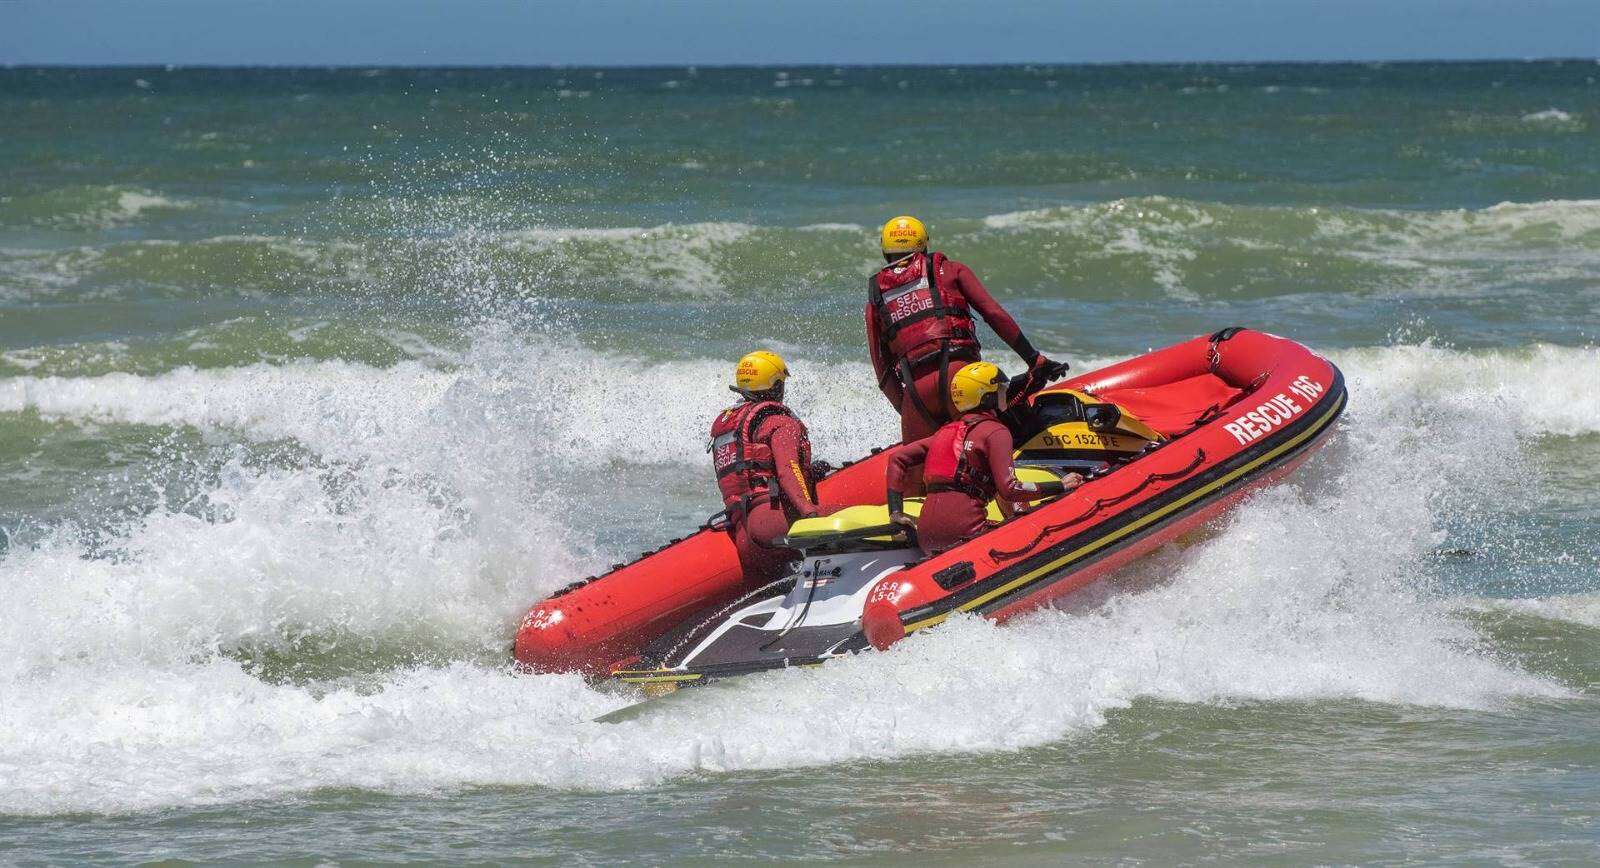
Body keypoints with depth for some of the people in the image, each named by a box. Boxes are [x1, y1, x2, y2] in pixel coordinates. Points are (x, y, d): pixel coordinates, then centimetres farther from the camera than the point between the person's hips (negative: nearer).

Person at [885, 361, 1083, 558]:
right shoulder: (995, 431, 2)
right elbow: (1009, 489, -9)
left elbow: (897, 457, 23)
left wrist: (896, 512, 21)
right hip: (962, 531, -8)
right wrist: (1061, 486, -1)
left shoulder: (948, 431, 24)